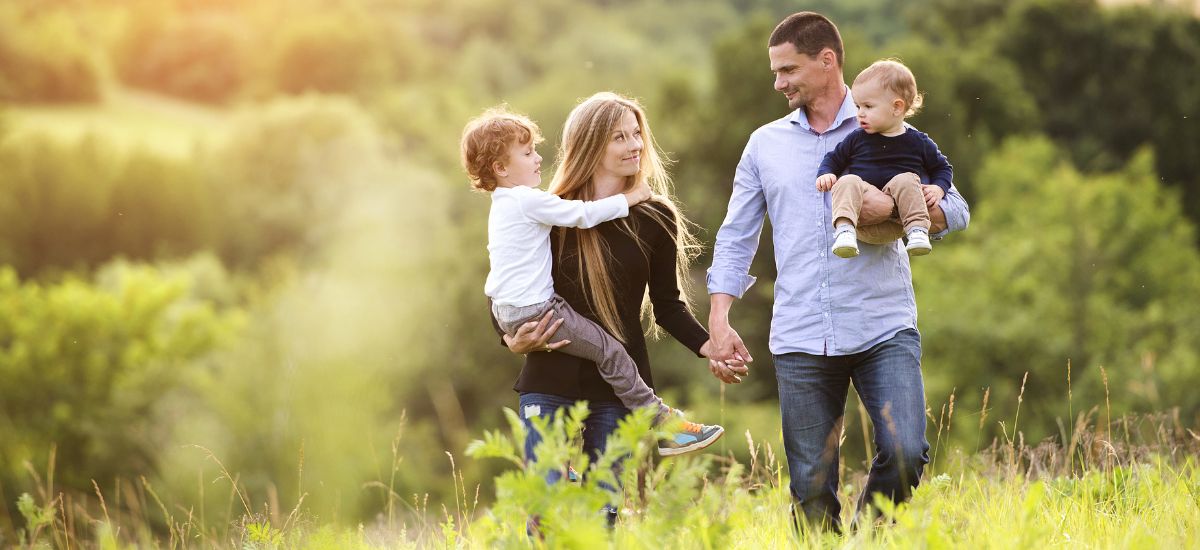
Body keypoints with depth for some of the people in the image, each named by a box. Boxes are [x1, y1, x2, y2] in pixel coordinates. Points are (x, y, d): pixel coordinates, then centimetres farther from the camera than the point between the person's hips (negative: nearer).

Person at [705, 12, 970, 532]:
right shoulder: (765, 144, 14)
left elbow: (954, 210, 4)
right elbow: (735, 238, 15)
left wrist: (893, 207, -15)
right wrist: (719, 322, 4)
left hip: (884, 330, -2)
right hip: (800, 340, 2)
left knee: (905, 452, -17)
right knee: (811, 489, 0)